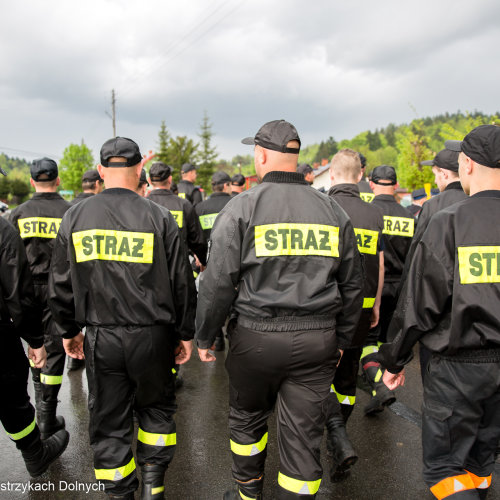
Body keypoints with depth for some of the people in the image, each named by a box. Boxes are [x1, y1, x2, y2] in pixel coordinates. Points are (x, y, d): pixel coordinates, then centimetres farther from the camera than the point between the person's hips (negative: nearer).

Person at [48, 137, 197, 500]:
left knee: (109, 421, 16)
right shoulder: (159, 217, -9)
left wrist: (69, 330, 19)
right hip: (152, 336, -1)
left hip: (100, 339, 2)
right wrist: (186, 333, 6)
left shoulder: (75, 218, -1)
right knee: (156, 407, 21)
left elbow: (60, 285, 5)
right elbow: (182, 283, -5)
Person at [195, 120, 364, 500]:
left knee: (247, 418, 22)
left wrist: (205, 337, 4)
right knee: (304, 433, 12)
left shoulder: (242, 207, -7)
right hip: (318, 340, 3)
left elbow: (218, 283, -9)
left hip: (256, 336, -2)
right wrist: (342, 339, 20)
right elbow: (352, 285, 10)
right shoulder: (333, 210, 6)